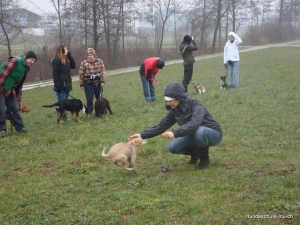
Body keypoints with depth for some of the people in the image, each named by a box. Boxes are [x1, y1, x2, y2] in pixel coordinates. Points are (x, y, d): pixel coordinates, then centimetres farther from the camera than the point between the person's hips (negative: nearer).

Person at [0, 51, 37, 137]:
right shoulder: (14, 61, -15)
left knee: (14, 108, 10)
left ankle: (19, 127, 20)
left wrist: (18, 101, 19)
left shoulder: (25, 69, 13)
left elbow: (19, 86, 18)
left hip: (9, 91, 8)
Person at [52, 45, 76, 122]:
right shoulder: (57, 60, -11)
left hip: (67, 85, 8)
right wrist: (57, 85, -21)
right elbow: (55, 73, -16)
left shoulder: (66, 59, 15)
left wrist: (69, 55, 5)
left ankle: (64, 117, 17)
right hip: (61, 85, -8)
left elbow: (73, 66, 11)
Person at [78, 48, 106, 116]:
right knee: (89, 99, -2)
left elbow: (102, 72, -2)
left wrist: (103, 81, -9)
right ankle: (89, 112, 9)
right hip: (88, 84, -1)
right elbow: (81, 74, -2)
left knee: (99, 98, 11)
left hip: (98, 83, 2)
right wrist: (81, 84, -3)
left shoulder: (99, 61, 0)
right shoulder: (83, 63, -3)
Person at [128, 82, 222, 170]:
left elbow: (194, 124, -44)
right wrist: (142, 135, -13)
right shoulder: (174, 111, -8)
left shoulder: (195, 104, -28)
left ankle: (204, 159, -12)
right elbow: (162, 125, -3)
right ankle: (194, 153, 16)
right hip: (194, 135, 6)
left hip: (213, 134, -6)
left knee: (199, 131, -39)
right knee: (173, 147, -12)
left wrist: (175, 133, -52)